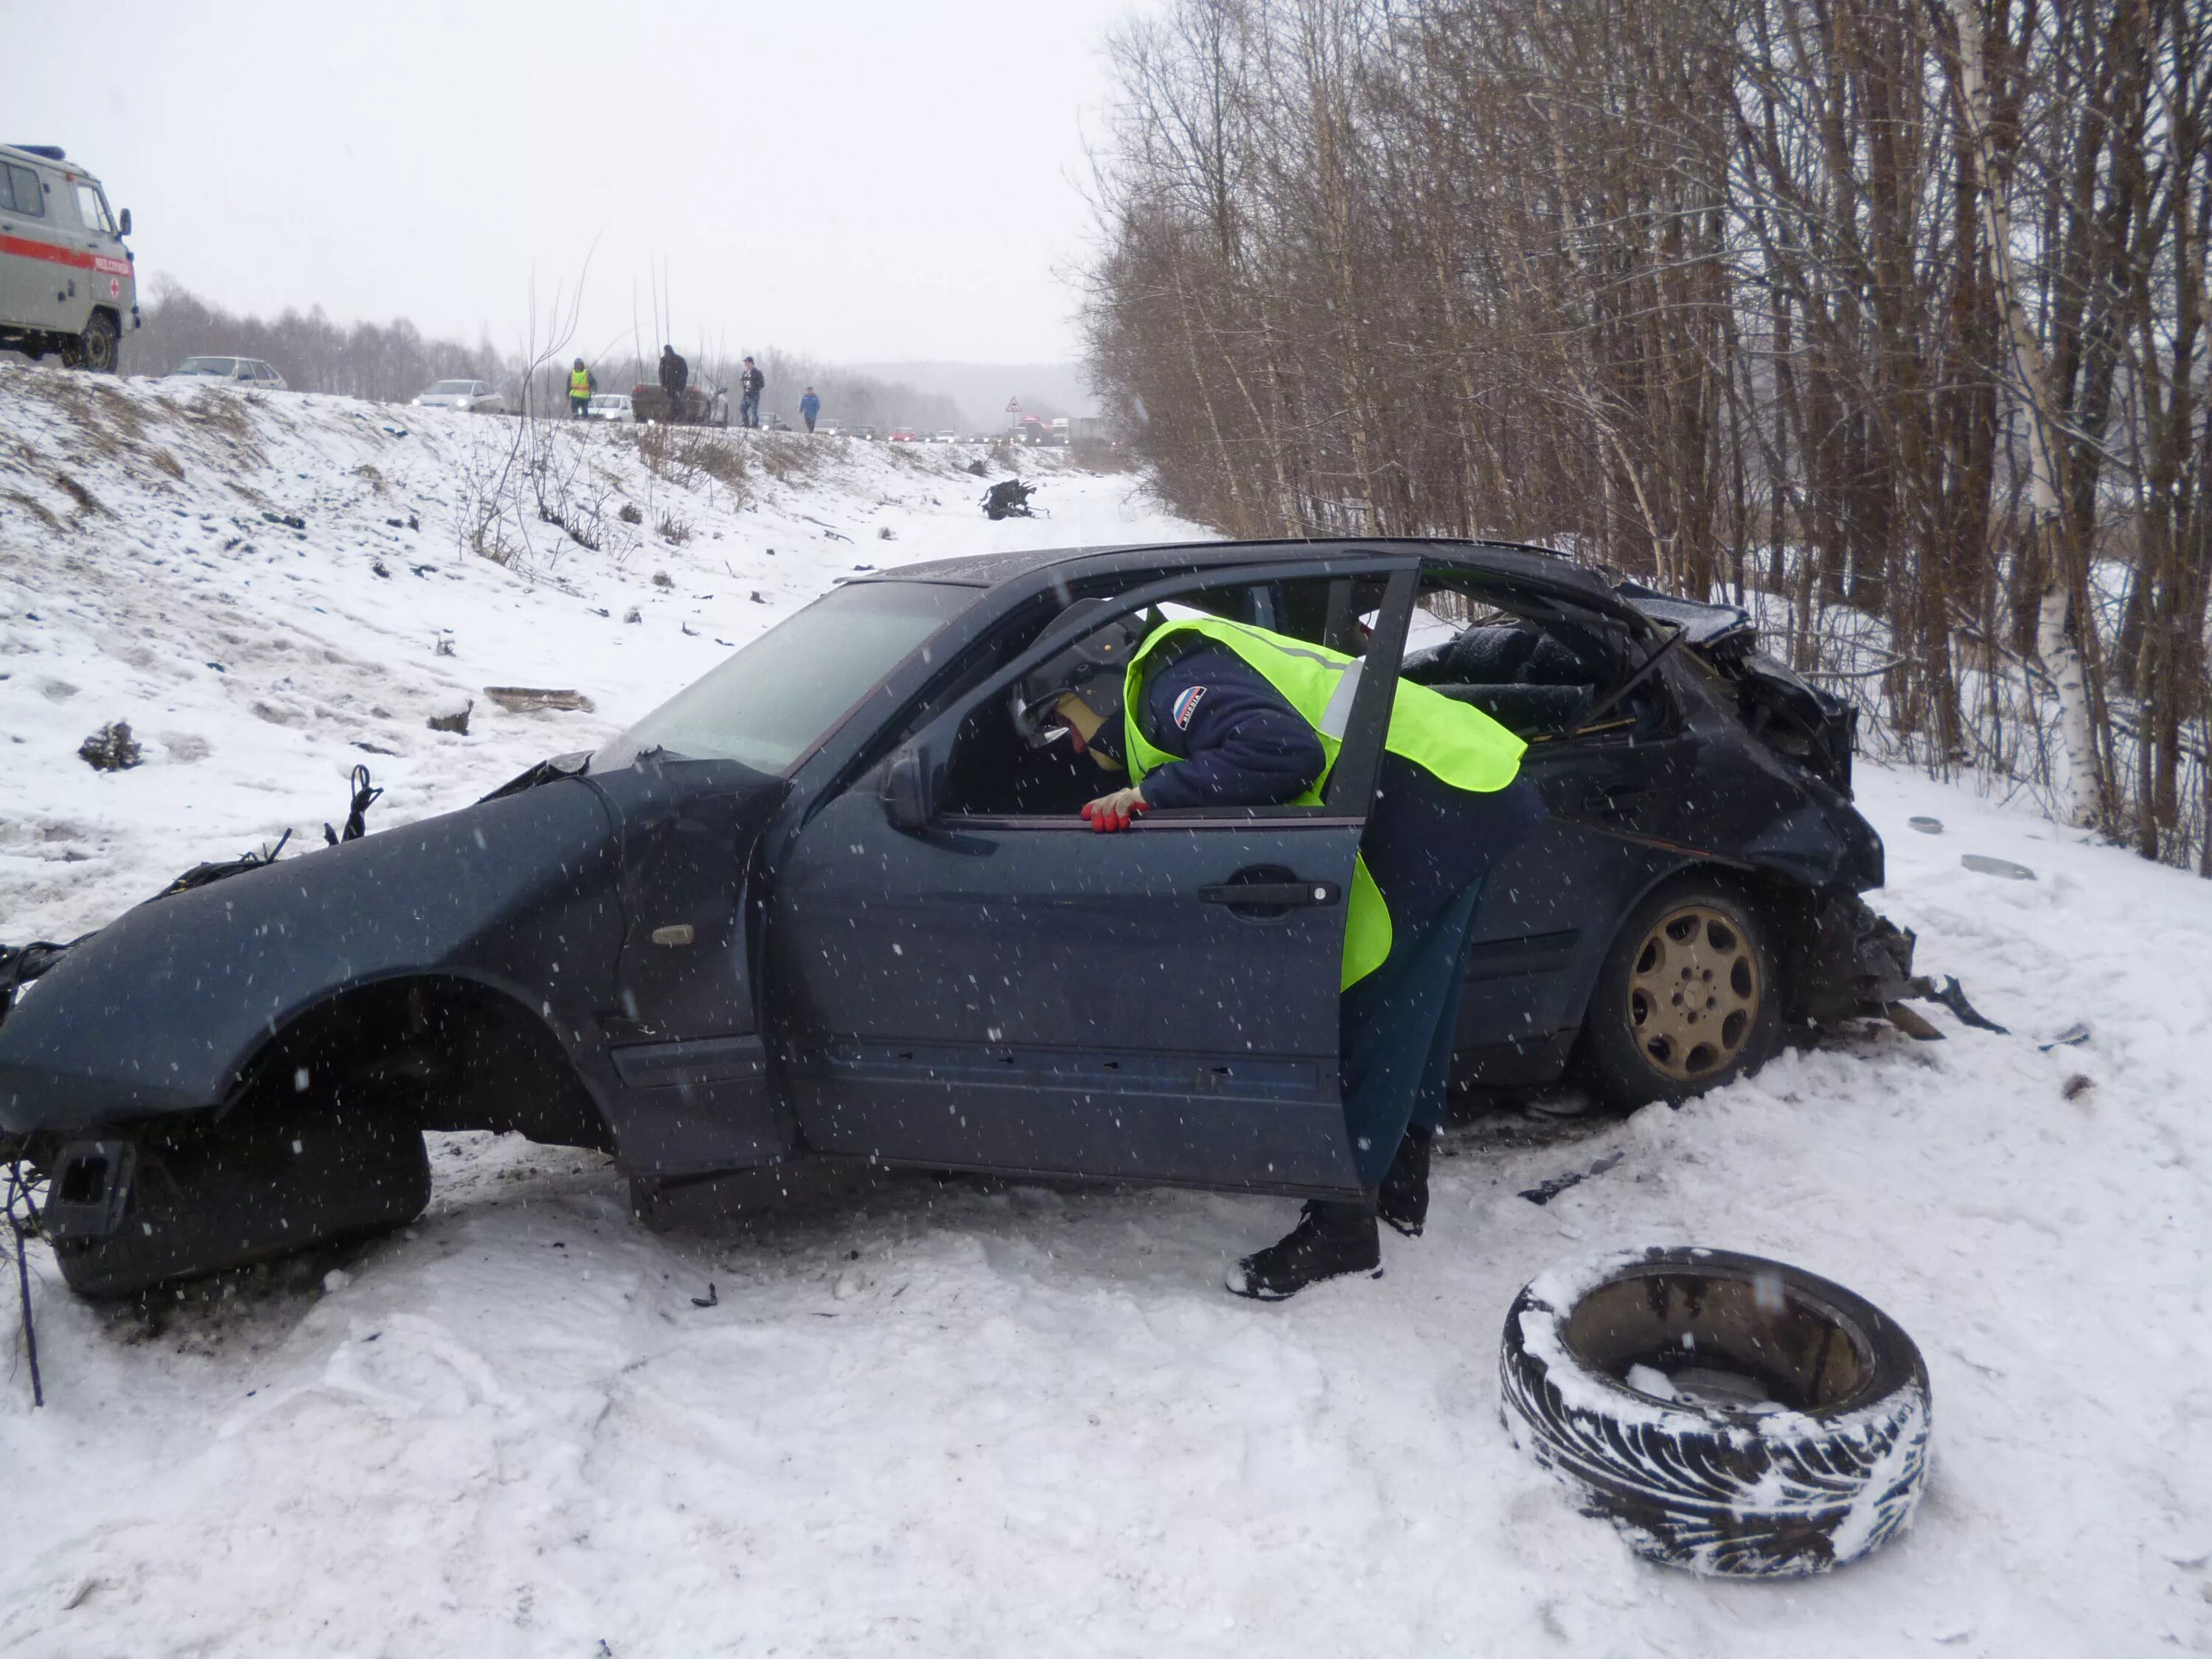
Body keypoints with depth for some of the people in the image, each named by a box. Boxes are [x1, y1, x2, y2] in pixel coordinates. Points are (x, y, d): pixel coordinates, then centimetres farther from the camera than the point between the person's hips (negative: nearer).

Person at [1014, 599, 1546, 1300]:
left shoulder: (1174, 680, -13)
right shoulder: (1188, 672, 21)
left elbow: (1282, 750, -30)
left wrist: (1155, 793, -22)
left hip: (1433, 807, -11)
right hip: (1463, 795, 11)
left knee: (1371, 1016, -6)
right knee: (1413, 1012, 20)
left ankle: (1342, 1229, 3)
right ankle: (1401, 1185, 34)